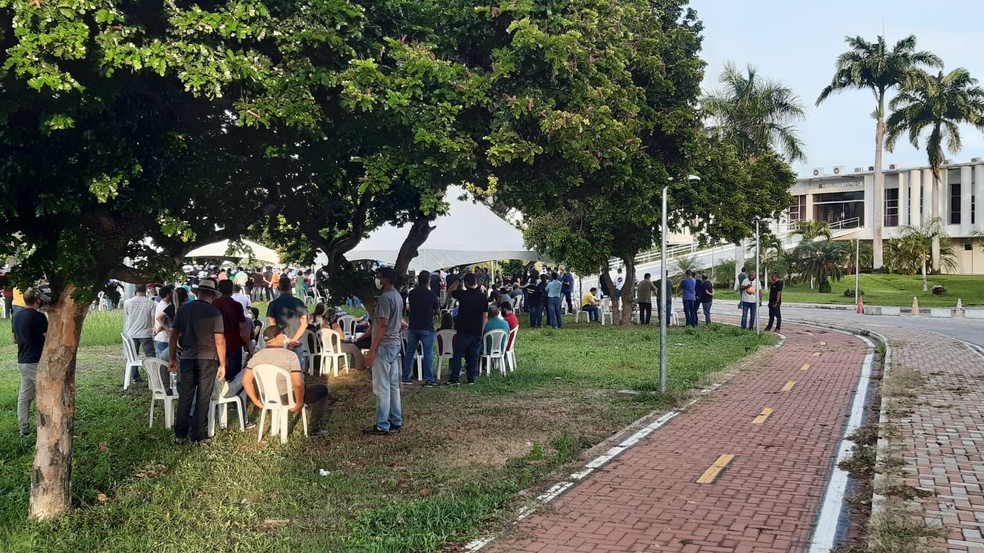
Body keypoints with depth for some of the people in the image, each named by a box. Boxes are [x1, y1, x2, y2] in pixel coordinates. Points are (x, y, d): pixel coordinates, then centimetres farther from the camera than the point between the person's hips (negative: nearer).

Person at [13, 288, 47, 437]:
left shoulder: (16, 316, 10)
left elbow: (15, 340, 19)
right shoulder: (39, 316, -15)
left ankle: (24, 429, 12)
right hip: (37, 362, -8)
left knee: (24, 397, 10)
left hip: (22, 362, 8)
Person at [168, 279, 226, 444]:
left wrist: (173, 359, 14)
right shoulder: (214, 313, -8)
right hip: (208, 359, -3)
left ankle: (180, 435, 15)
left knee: (185, 397, 11)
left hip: (187, 358, 3)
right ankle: (197, 435, 10)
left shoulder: (183, 309, 2)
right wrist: (222, 364, -3)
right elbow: (219, 341, -10)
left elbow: (174, 336, 5)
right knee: (202, 398, 5)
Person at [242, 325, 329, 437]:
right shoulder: (290, 356, -22)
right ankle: (313, 429, 17)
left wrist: (256, 401, 6)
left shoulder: (256, 356, -7)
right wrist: (299, 404, -13)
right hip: (288, 398, -5)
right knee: (322, 390, 13)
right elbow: (298, 385, -27)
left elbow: (246, 381, -5)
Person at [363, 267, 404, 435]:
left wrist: (372, 350, -20)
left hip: (384, 346, -10)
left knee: (381, 387, -5)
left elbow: (383, 325, -21)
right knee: (393, 385, 13)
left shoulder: (385, 298, -17)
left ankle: (382, 426, -2)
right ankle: (396, 422, 19)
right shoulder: (398, 296, 14)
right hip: (395, 344, 10)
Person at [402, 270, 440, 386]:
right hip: (427, 328, -4)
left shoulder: (411, 293, 1)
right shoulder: (431, 294, -10)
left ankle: (405, 378, 14)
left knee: (409, 352, 11)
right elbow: (438, 312, -1)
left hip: (413, 327, 4)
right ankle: (429, 380, -1)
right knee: (428, 354, 0)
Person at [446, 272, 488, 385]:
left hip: (463, 330, -3)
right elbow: (485, 315, 4)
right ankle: (471, 379, 12)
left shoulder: (463, 294, -10)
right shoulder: (482, 296, 1)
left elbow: (451, 290, 11)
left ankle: (454, 379, -1)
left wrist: (459, 280, 14)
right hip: (477, 331, 3)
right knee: (474, 355, 10)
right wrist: (482, 330, 12)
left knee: (457, 354, 1)